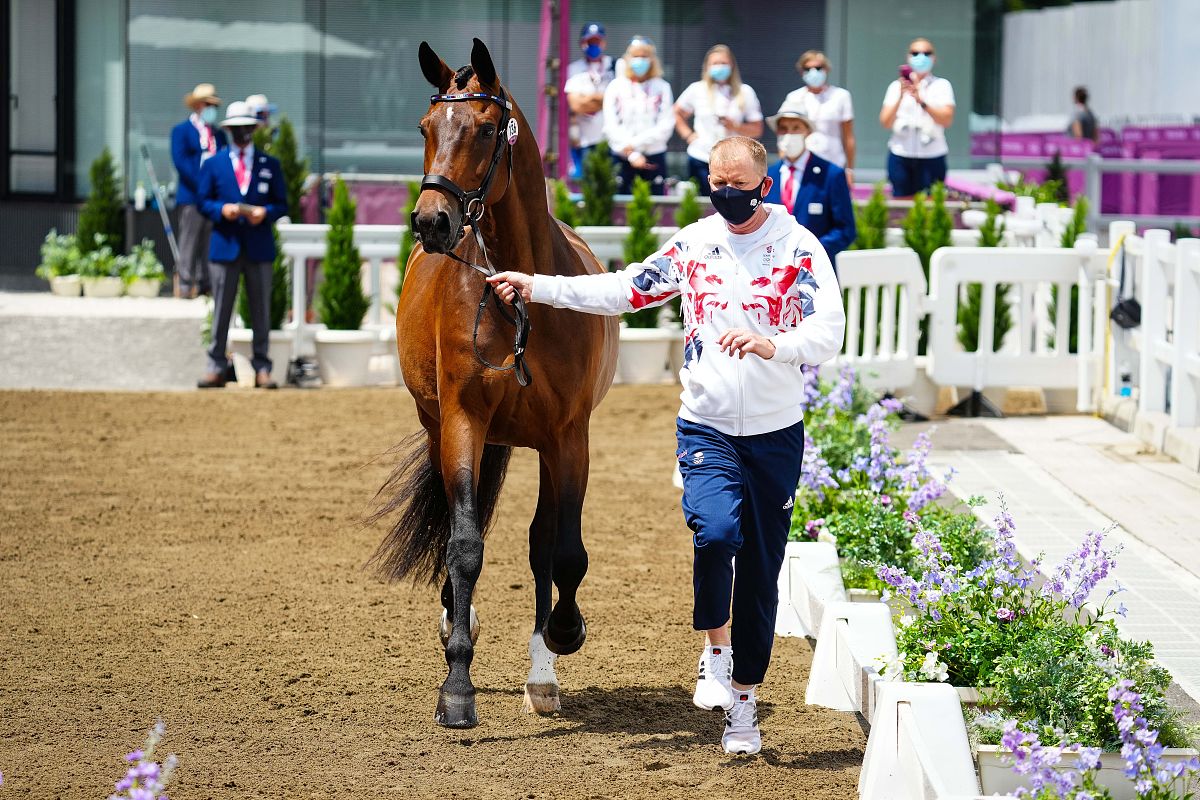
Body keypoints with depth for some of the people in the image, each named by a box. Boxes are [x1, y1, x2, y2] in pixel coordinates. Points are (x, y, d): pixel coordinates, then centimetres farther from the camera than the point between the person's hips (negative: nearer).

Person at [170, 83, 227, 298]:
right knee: (189, 244, -8)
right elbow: (180, 161, -9)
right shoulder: (182, 131, 3)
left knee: (210, 245, 4)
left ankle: (204, 286, 7)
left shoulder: (218, 135, 20)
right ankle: (185, 286, -9)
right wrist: (202, 185, -17)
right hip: (191, 197, -5)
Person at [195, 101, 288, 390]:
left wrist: (265, 212, -12)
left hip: (259, 247, 0)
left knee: (261, 311, 3)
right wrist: (222, 210, -12)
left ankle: (262, 369, 6)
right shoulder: (213, 164, 9)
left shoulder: (270, 165, 9)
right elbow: (203, 201, 8)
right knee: (221, 311, 0)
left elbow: (281, 204, 9)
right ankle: (216, 368, 4)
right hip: (225, 245, 0)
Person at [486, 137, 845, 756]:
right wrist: (536, 287, 7)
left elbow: (829, 332, -15)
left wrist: (774, 344, -35)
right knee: (716, 530, -25)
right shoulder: (693, 244, 5)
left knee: (761, 571, 5)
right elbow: (625, 290, 11)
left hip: (776, 433, -1)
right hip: (706, 427, 1)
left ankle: (744, 702, 19)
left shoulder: (798, 249, -5)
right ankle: (715, 650, -2)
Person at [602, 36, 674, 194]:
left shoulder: (662, 88, 5)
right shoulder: (616, 87, 5)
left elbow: (665, 126, -3)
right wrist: (632, 154, -13)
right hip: (622, 157, 0)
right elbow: (611, 126, -2)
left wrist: (634, 143, -13)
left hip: (654, 157, 0)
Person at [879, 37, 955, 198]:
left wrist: (921, 100, -20)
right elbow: (885, 122, 1)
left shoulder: (941, 85, 7)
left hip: (931, 156, -1)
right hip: (900, 156, 1)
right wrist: (900, 97, -13)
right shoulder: (897, 86, 10)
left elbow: (947, 119, -7)